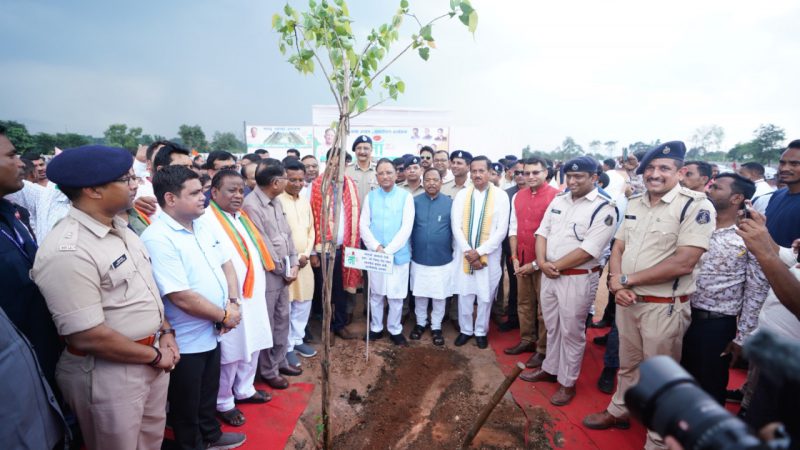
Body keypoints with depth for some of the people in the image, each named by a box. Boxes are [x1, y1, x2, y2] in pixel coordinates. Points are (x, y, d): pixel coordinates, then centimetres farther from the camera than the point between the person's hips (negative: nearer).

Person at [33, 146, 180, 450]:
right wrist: (155, 354, -15)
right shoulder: (67, 253, -25)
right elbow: (87, 336, -25)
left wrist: (165, 332, 2)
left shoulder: (121, 229, 3)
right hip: (109, 373, -7)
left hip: (154, 359, 8)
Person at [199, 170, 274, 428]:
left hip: (253, 296, 8)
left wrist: (259, 291, 15)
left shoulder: (242, 217, 11)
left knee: (252, 346, 20)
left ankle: (244, 389, 40)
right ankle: (223, 403, 27)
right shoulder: (206, 222, -17)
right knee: (229, 354, 6)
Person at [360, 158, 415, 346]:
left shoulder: (406, 196, -4)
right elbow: (363, 225, 0)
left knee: (396, 295, 8)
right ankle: (376, 328, 30)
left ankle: (395, 330, 26)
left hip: (398, 254, -2)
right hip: (375, 254, 2)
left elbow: (407, 227, -10)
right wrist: (376, 247, -14)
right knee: (376, 294, 13)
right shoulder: (370, 197, 4)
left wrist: (388, 250, -16)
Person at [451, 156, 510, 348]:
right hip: (464, 254, 2)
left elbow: (501, 230, -9)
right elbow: (456, 226, -2)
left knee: (485, 296, 9)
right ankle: (465, 329, 29)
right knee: (464, 294, 10)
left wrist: (479, 252, -13)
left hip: (488, 255, -2)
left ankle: (481, 331, 28)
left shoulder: (500, 196, -5)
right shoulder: (461, 195, 1)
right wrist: (468, 251, -11)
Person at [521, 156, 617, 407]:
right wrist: (542, 262, -10)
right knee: (552, 327, 19)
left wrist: (556, 266, -13)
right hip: (549, 274, 6)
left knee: (571, 332, 7)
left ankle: (567, 383, 24)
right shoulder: (558, 201, 8)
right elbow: (542, 232, 6)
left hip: (578, 278, -6)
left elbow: (588, 250, -20)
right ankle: (550, 369, 37)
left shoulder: (604, 208, -13)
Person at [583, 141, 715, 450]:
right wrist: (616, 283, -10)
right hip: (626, 301, 6)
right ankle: (618, 411, 43)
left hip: (664, 307, -6)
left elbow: (683, 263, -23)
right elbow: (617, 248, 9)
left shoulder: (696, 206, -14)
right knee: (627, 364, 23)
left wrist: (627, 279, -15)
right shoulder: (634, 204, 7)